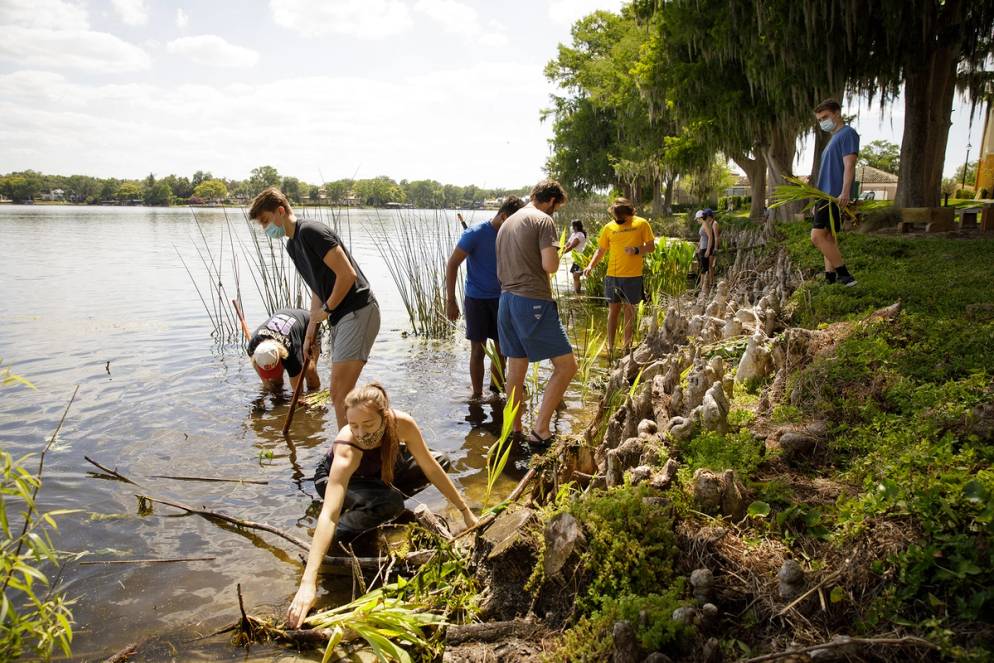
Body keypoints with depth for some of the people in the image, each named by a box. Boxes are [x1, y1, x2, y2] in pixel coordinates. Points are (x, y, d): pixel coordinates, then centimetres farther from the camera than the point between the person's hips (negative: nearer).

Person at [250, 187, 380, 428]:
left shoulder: (310, 232, -13)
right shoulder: (292, 246, 18)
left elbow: (348, 275, -19)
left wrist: (326, 310, -8)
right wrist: (311, 330, 17)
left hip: (358, 311, -10)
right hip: (339, 317, 10)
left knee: (340, 392, -14)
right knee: (338, 391, 13)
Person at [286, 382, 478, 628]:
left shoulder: (401, 423, -32)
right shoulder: (346, 450, -42)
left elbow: (432, 469, -18)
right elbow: (328, 515, -50)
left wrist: (465, 511, -15)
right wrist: (308, 583, -58)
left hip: (378, 473, 6)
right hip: (336, 479, -5)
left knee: (436, 463, -12)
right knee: (390, 502, -34)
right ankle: (331, 541, -14)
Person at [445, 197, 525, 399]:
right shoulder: (475, 234, -15)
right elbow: (452, 264, -13)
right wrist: (451, 300, -17)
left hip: (501, 299, 5)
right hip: (477, 299, -5)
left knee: (502, 348, 11)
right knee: (478, 349, 0)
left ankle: (496, 389, 28)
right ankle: (477, 394, 12)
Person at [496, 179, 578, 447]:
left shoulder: (507, 223, 19)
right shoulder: (544, 220, -7)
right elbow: (550, 266, -16)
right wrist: (554, 260, 5)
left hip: (506, 300, 9)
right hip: (533, 302, -9)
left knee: (516, 369, 14)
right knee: (566, 364, -1)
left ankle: (514, 431, 22)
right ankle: (540, 430, -4)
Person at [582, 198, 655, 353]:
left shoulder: (641, 224, -1)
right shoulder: (609, 227, 4)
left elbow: (651, 247, 2)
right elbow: (601, 250, 10)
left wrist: (636, 250, -17)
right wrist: (591, 265, -6)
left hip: (633, 276, -1)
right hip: (613, 275, 2)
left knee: (629, 309, 6)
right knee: (613, 309, 4)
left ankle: (627, 346, 14)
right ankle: (610, 346, 8)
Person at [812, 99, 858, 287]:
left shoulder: (847, 133, -4)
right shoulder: (833, 138, 24)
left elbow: (849, 165, -16)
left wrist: (845, 193, -27)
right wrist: (819, 202, 24)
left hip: (835, 195, -10)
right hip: (826, 195, 10)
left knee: (817, 236, -17)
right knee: (828, 238, 7)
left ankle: (844, 274, -13)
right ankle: (830, 278, 8)